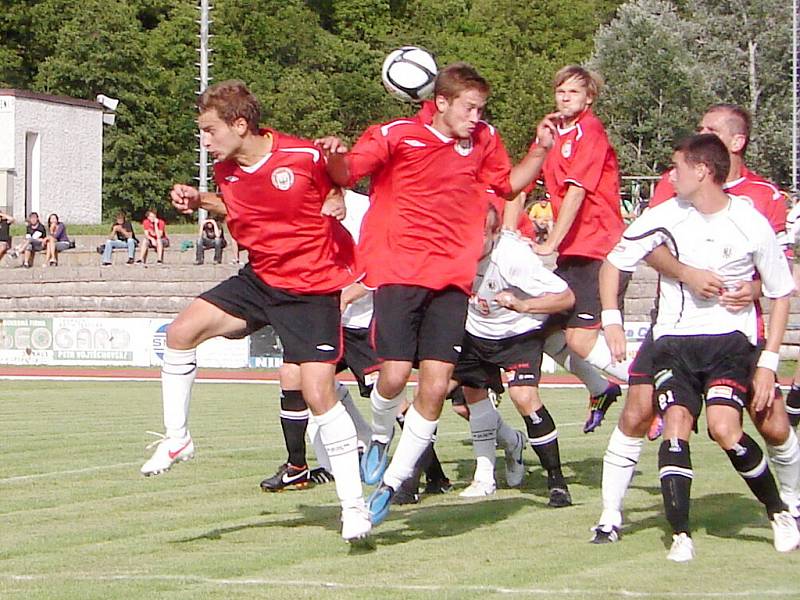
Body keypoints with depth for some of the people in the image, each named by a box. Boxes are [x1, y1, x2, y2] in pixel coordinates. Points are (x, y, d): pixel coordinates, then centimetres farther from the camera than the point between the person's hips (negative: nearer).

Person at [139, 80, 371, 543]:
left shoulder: (306, 157, -19)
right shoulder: (226, 171, -1)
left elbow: (337, 190, 2)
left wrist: (336, 204, -21)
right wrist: (200, 202, 3)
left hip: (313, 290, -6)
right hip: (260, 279, 6)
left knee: (319, 394, -12)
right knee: (182, 330, -7)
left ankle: (354, 504, -1)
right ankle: (177, 439, 11)